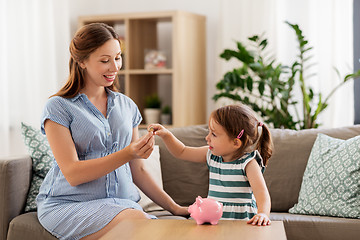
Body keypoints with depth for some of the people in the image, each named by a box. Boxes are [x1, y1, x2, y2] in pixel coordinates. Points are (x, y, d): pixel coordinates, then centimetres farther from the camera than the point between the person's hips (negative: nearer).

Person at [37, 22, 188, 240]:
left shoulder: (127, 106, 13)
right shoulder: (59, 107, -3)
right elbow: (72, 174, -12)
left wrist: (173, 207, 11)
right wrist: (128, 154, -22)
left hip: (122, 203, 4)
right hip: (69, 205, -4)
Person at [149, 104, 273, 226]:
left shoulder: (248, 163, -10)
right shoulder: (212, 155, 9)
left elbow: (261, 192, -21)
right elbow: (181, 152, 21)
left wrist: (263, 213, -41)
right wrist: (166, 135, 7)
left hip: (240, 223, -5)